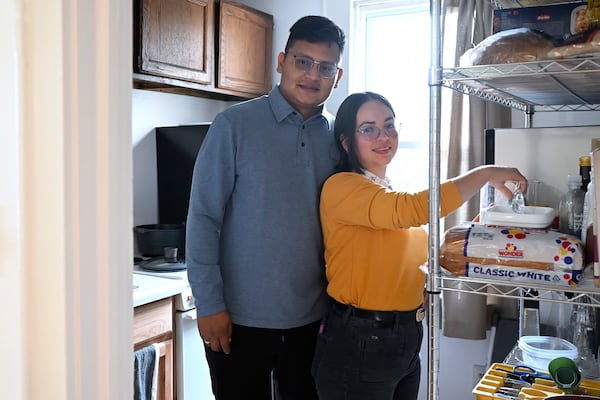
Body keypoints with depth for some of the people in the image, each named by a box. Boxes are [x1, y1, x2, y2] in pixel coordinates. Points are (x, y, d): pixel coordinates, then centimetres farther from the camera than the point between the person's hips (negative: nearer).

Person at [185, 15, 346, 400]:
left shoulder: (338, 135, 2)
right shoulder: (236, 124, -9)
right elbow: (203, 217, -9)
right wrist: (209, 305, -11)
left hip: (312, 317, 4)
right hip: (241, 318, -3)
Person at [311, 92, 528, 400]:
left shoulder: (393, 195, 11)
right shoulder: (341, 187, -16)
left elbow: (422, 256, 16)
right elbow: (415, 208, -29)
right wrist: (486, 173, -18)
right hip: (358, 344, -8)